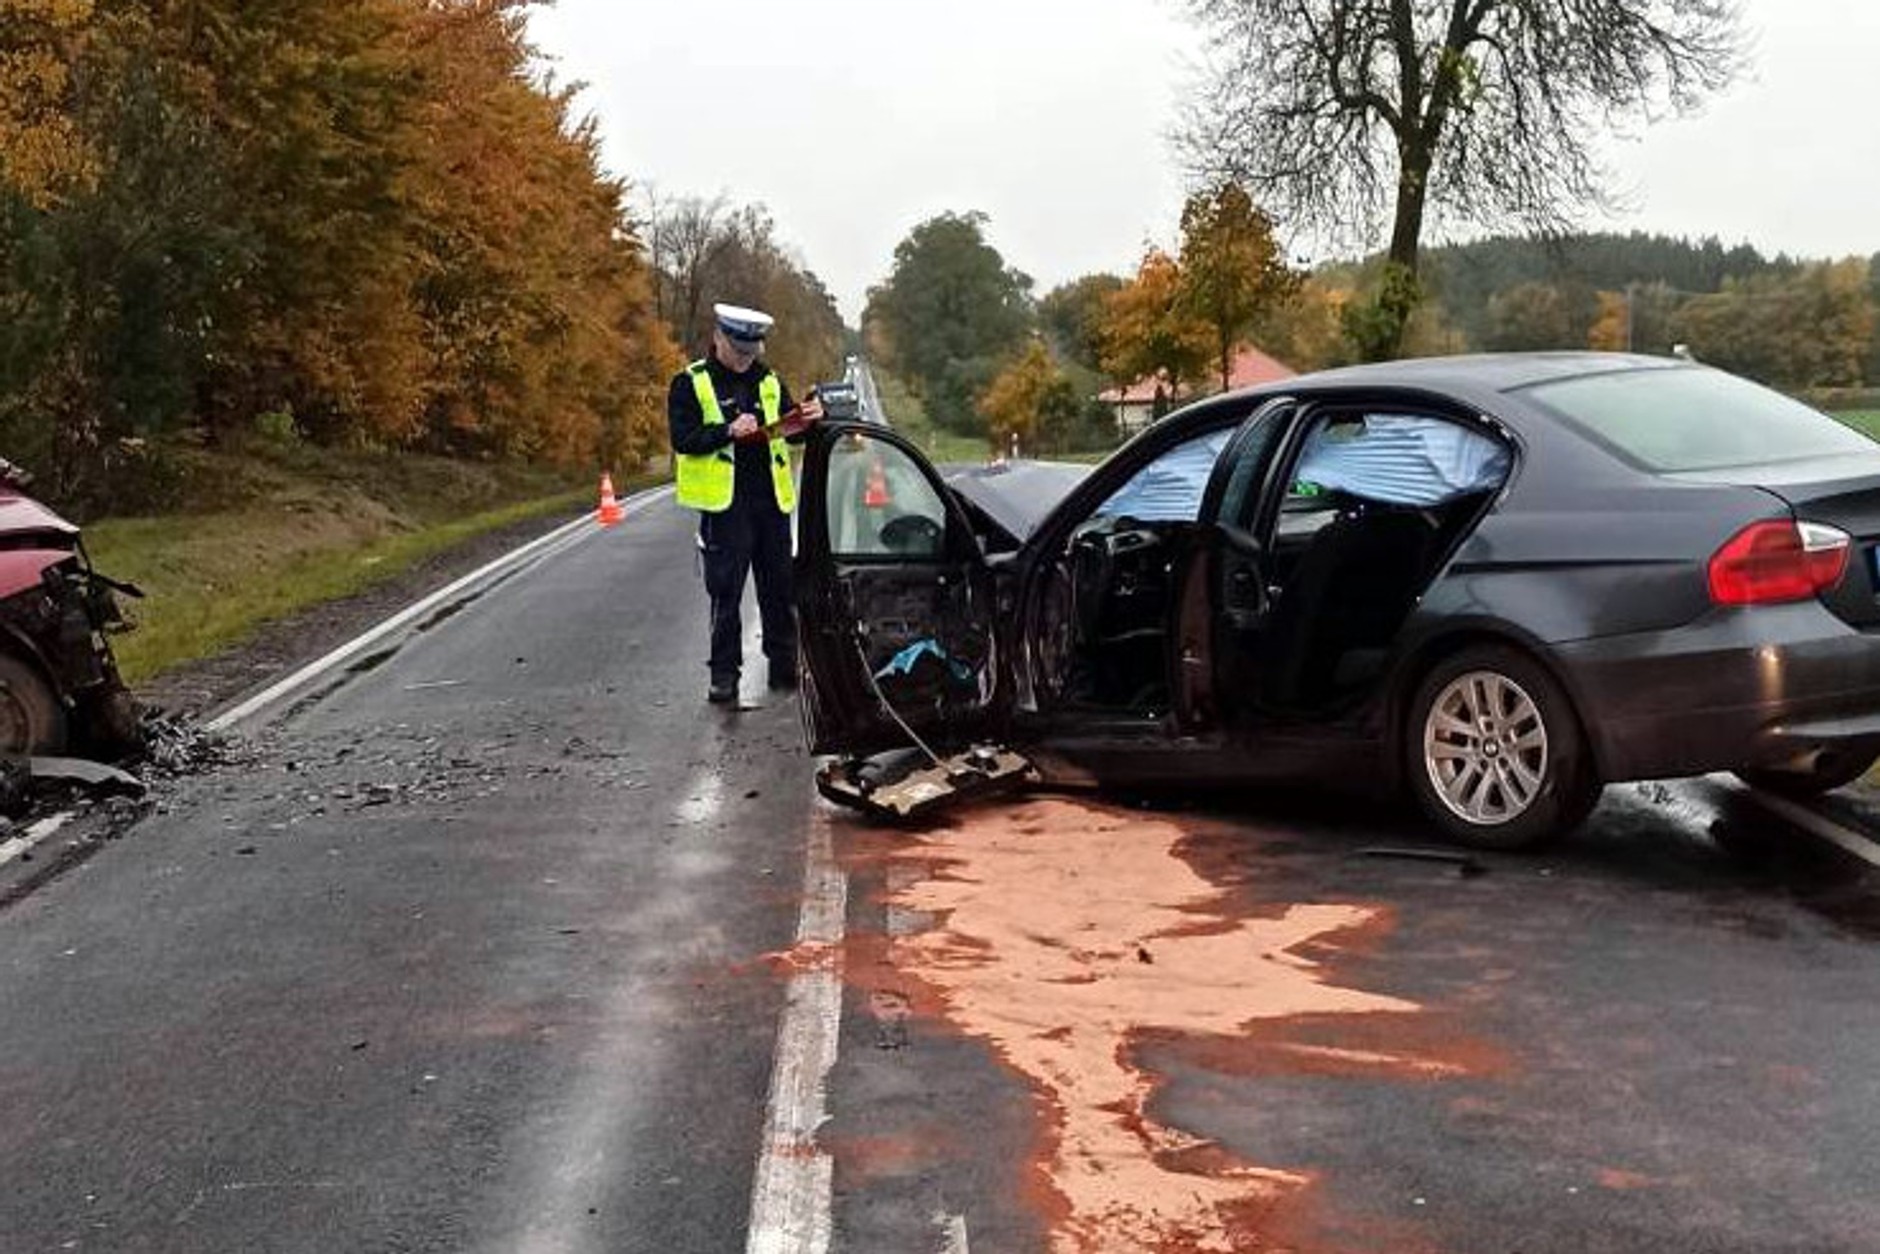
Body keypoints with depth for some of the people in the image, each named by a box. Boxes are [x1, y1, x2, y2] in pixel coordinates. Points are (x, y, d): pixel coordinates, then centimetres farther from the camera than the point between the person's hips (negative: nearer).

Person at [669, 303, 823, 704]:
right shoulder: (691, 384, -1)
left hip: (771, 501, 5)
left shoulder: (768, 381, 14)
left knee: (779, 589, 10)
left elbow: (787, 430, 19)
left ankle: (784, 665, 20)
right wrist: (728, 432, -23)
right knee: (725, 594, -2)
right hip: (724, 504, -5)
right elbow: (683, 439, -10)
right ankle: (724, 674, 5)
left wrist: (807, 419, -3)